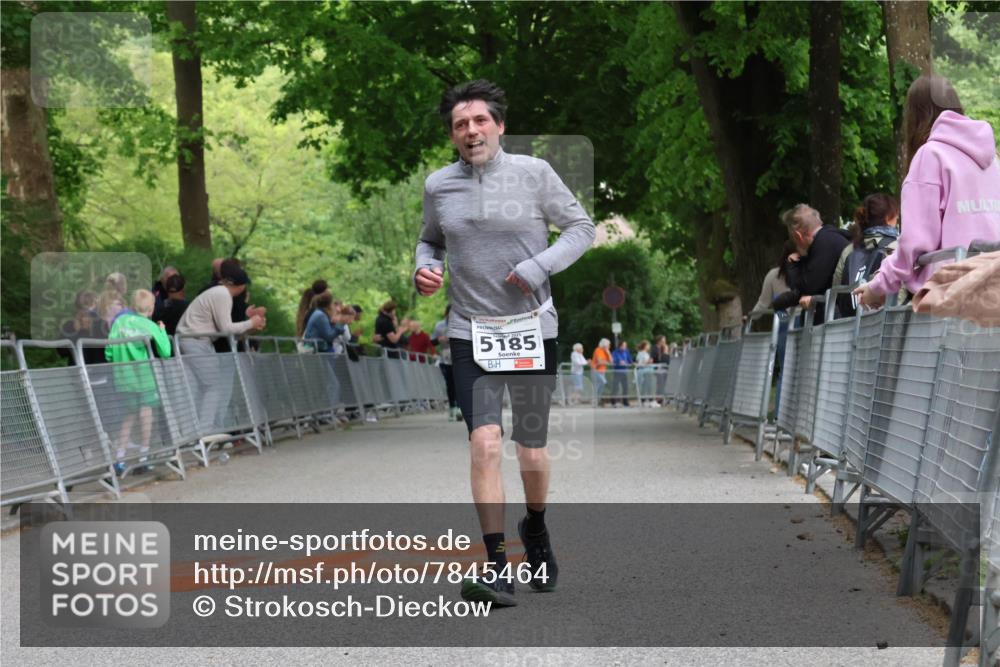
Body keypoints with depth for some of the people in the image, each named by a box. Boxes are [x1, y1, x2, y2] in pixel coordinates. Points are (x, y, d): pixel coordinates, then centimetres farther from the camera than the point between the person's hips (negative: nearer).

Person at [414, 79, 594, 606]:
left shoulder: (533, 173, -3)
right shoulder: (438, 186, 4)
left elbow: (581, 227, 4)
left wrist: (539, 267, -11)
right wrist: (424, 268, -1)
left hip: (532, 330, -1)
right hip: (470, 333, 1)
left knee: (531, 452, 8)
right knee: (485, 444, -16)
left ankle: (536, 527, 39)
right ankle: (498, 568, -15)